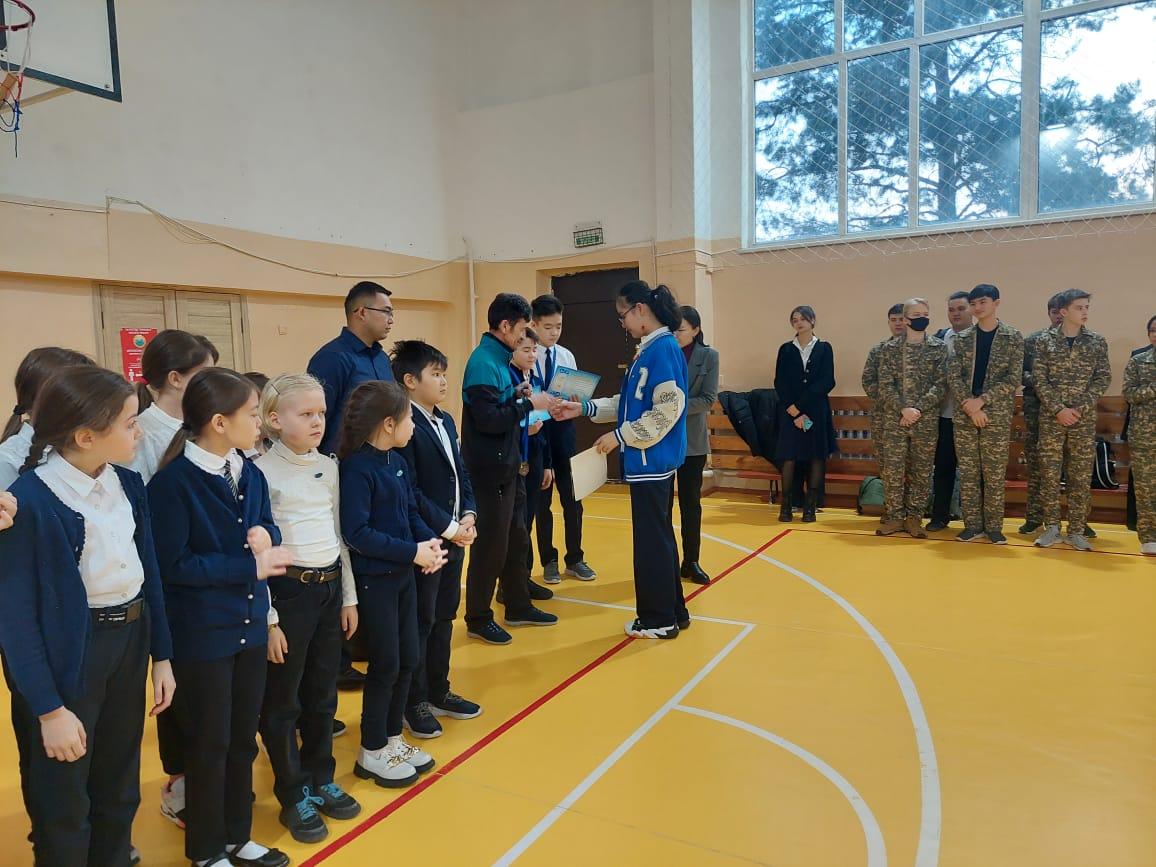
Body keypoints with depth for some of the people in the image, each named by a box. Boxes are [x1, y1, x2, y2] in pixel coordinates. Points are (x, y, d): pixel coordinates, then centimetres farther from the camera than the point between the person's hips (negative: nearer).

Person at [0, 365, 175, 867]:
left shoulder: (128, 483, -1)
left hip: (130, 641, 6)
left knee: (120, 791, 23)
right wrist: (50, 709, -15)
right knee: (63, 808, 13)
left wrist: (161, 655, 9)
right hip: (66, 656, -6)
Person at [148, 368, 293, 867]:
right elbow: (172, 564, -20)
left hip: (250, 626, 7)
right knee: (209, 744, 10)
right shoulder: (173, 482, -18)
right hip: (201, 633, -7)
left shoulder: (250, 474, 3)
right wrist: (251, 566, -19)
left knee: (243, 738, 18)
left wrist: (265, 537, -14)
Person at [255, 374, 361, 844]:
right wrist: (267, 618, -12)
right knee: (283, 702, 9)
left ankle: (321, 780, 35)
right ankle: (294, 796, 25)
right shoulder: (262, 472, -12)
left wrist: (349, 596, 12)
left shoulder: (329, 466, 6)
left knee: (323, 695, 17)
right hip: (287, 590, -6)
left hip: (329, 588, 6)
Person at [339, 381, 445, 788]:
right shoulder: (357, 468, -19)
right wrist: (413, 552, -22)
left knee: (408, 660, 14)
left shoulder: (397, 463, 7)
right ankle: (372, 752, 22)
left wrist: (429, 540, -7)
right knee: (386, 665, 3)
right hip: (374, 580, -8)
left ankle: (392, 739, 32)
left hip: (402, 575, 8)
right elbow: (356, 532, -24)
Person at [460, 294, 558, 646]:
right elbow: (488, 420, -25)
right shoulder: (483, 362, -17)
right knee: (491, 545, 1)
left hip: (507, 466, 10)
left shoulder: (498, 359, 12)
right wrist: (529, 404, -16)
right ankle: (478, 619, 16)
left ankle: (518, 607, 32)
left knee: (515, 539, 18)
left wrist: (516, 395, 0)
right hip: (490, 470, -10)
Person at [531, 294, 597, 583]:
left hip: (564, 431, 4)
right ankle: (549, 561, 25)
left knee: (572, 498, 10)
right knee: (541, 501, 10)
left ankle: (574, 559, 26)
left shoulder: (567, 356, 4)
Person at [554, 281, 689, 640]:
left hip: (652, 461, -10)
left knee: (652, 539, 1)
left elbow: (668, 409, -21)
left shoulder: (664, 348, -16)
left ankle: (658, 619, 14)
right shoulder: (648, 350, 13)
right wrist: (584, 408, 11)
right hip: (648, 461, 10)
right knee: (659, 536, 16)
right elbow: (628, 403, 16)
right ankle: (672, 611, 28)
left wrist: (620, 436, -16)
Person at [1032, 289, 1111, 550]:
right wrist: (1058, 409, -13)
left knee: (1081, 476, 2)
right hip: (1051, 417, -1)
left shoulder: (1097, 342, 5)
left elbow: (1103, 378, 2)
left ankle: (1076, 531, 10)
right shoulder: (1045, 341, 1)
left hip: (1084, 418, 1)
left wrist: (1081, 408, -10)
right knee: (1049, 474, 1)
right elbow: (1039, 380, -3)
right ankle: (1051, 528, 10)